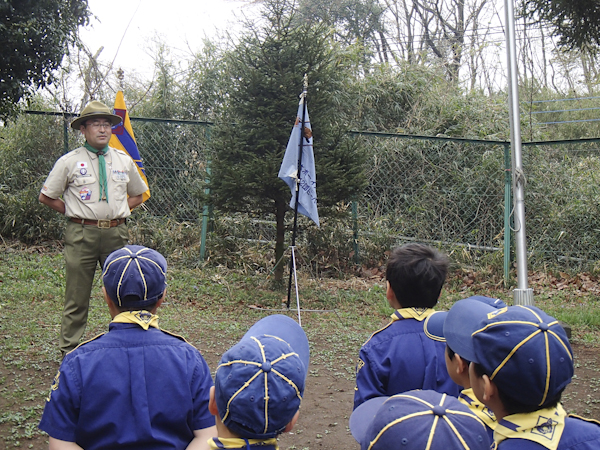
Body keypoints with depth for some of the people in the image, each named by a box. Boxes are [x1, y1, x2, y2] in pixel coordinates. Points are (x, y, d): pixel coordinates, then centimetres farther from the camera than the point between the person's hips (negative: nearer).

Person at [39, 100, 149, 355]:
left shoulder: (124, 160, 10)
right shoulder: (69, 161, 1)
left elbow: (138, 195, 22)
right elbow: (46, 197, 8)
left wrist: (118, 211, 8)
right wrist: (74, 213, 3)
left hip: (116, 234, 3)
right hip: (81, 234, -3)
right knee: (77, 297, 2)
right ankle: (69, 351, 12)